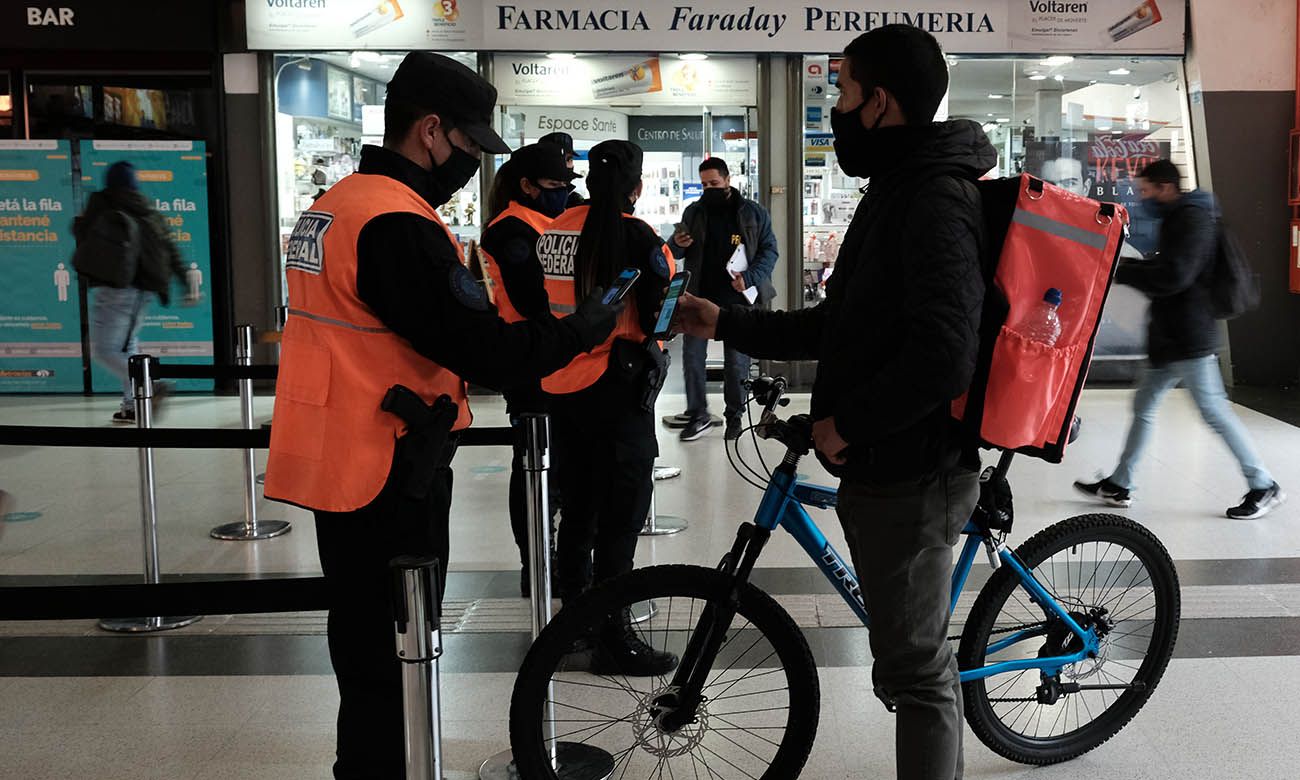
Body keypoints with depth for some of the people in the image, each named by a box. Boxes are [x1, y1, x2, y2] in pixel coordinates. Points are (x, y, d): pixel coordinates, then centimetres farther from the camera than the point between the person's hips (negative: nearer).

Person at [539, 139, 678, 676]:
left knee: (577, 508, 20)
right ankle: (613, 641, 7)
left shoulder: (552, 230, 4)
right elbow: (664, 311, -12)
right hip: (616, 386, -7)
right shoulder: (634, 234, -13)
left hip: (559, 388, 7)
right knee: (621, 516, 2)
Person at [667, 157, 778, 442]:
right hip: (700, 295, 2)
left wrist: (750, 278, -16)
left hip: (737, 298, -2)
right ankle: (697, 414, 11)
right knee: (691, 355, 0)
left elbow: (769, 250, 0)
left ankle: (734, 415, 20)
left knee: (737, 360, 5)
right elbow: (674, 253, 14)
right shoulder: (694, 212, 7)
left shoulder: (753, 213, 0)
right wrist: (677, 245, -12)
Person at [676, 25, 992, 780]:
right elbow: (842, 325, 19)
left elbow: (942, 357, -30)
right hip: (887, 464, 10)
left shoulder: (937, 201, -19)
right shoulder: (900, 189, 14)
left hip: (910, 473, -10)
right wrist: (727, 323, 19)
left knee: (915, 670, 1)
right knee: (915, 659, 21)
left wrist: (846, 423, -18)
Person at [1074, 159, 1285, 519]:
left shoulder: (1193, 219, -14)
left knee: (1214, 411, -6)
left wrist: (1122, 272, -16)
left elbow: (1173, 276, -24)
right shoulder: (1178, 219, 18)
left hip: (1189, 340, -10)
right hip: (1170, 339, 10)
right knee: (1144, 407, 11)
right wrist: (1131, 267, 7)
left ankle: (1263, 486, 4)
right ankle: (1119, 485, 17)